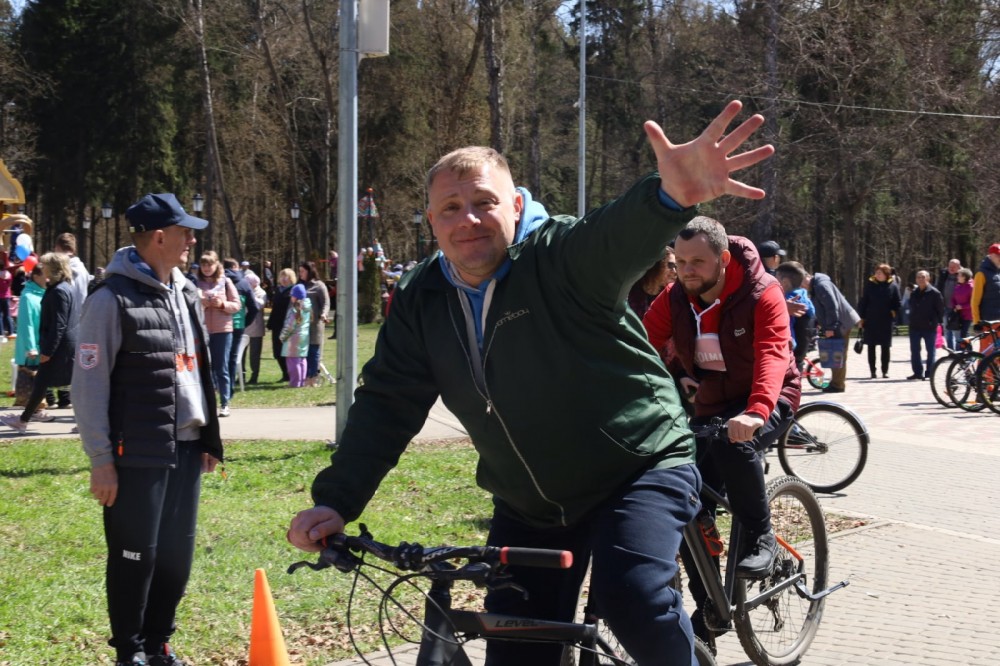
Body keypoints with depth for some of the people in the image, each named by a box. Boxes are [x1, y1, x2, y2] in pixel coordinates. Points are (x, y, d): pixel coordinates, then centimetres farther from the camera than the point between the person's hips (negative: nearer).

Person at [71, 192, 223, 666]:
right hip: (138, 455, -7)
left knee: (177, 554, 11)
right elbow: (89, 386, -12)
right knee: (135, 557, 2)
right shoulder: (113, 300, -11)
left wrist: (210, 440, 15)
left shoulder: (186, 295, 12)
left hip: (186, 448, 7)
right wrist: (101, 460, -13)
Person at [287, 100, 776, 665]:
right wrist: (336, 502, -14)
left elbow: (622, 235, -42)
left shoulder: (560, 254, -20)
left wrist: (673, 193, -67)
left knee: (633, 596, -30)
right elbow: (386, 404, -1)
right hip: (529, 507, 6)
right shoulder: (422, 300, -2)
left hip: (639, 467, -5)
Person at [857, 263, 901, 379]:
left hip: (886, 321, -1)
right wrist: (861, 317, -1)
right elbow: (863, 302, 3)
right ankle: (872, 371, 9)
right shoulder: (870, 284, 0)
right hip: (871, 320, 1)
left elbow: (898, 303, 6)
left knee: (885, 347, 4)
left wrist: (894, 312, -8)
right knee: (871, 347, 4)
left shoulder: (892, 286, -2)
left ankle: (885, 371, 12)